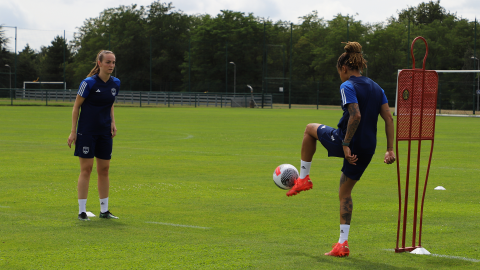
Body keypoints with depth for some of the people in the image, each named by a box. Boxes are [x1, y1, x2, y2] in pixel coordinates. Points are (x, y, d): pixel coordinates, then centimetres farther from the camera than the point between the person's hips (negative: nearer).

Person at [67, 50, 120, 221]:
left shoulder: (115, 83, 4)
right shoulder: (89, 83, -13)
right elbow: (76, 106, -7)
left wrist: (113, 122, 5)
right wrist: (73, 131, -9)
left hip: (105, 132, 5)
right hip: (87, 131, -5)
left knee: (104, 169, 7)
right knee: (86, 169, -5)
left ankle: (104, 210, 15)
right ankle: (82, 211, 1)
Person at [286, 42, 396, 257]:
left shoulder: (348, 86, -10)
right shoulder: (376, 88, 12)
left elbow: (355, 116, -23)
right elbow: (388, 118, 7)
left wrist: (346, 144, -20)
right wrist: (390, 149, 7)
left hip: (348, 143, -7)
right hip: (367, 150, 7)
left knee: (310, 129, 22)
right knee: (344, 194, 18)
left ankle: (303, 178, 25)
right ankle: (342, 244, 11)